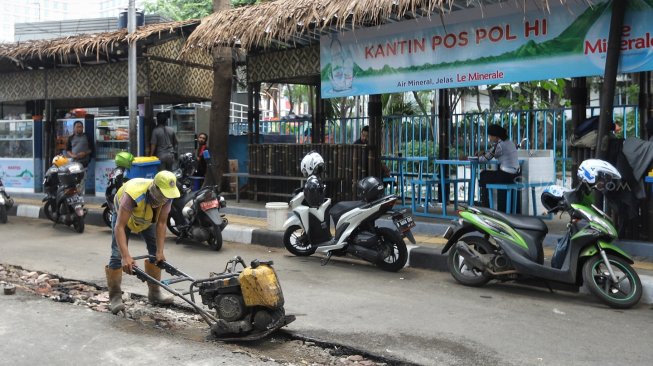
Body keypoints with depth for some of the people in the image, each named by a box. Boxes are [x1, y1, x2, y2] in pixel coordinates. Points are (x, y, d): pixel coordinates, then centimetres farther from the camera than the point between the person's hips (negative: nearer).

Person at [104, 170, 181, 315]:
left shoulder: (167, 196, -31)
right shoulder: (133, 195, -45)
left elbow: (161, 224, -23)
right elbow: (119, 227, -47)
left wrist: (160, 251, -27)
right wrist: (126, 256, -55)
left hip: (147, 218, 4)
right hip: (123, 215, -4)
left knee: (156, 252, 0)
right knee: (118, 254, -13)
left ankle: (154, 293, 13)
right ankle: (115, 296, -1)